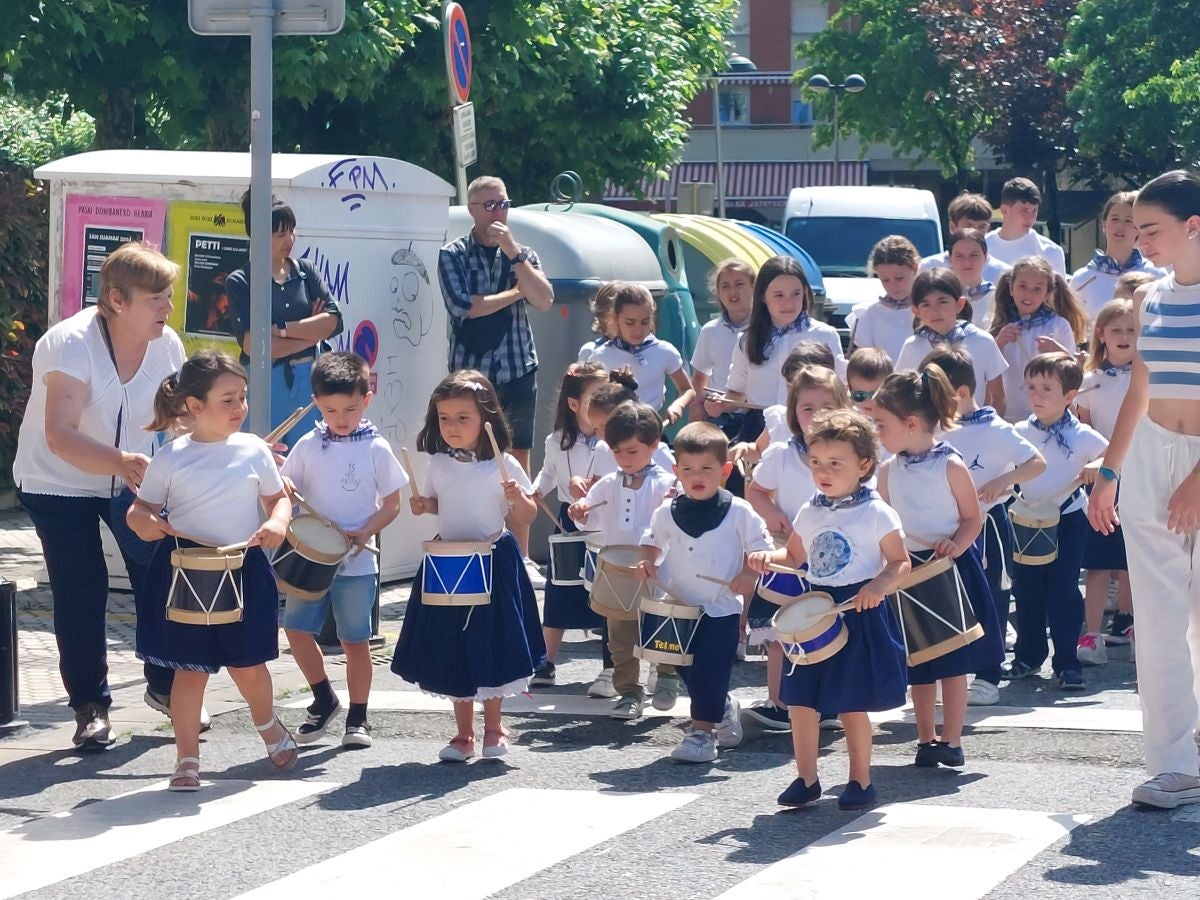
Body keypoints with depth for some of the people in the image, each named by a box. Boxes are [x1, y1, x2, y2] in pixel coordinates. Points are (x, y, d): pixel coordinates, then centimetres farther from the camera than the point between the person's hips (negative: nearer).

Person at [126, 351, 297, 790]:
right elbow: (141, 508, 3)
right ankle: (187, 759, 11)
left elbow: (277, 497, 11)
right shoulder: (171, 457, -3)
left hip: (245, 572, 1)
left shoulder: (254, 450, 1)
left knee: (247, 666, 9)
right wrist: (144, 522, -20)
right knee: (190, 668, 2)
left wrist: (278, 522, -11)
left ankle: (268, 725, 40)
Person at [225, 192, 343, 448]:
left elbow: (333, 321, -2)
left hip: (308, 380, 3)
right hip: (264, 384, -3)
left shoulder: (305, 271, 8)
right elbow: (250, 344, -12)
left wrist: (280, 329, -11)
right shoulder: (240, 282, -2)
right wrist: (311, 333, -7)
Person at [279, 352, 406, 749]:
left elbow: (392, 504, 0)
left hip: (356, 562, -3)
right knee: (296, 627, -2)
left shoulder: (376, 449, -4)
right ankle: (324, 699, 18)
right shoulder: (308, 447, 3)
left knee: (355, 639, 3)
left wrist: (365, 531, -16)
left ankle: (358, 717, 15)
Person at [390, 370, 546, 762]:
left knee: (492, 647, 5)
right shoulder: (438, 465, -1)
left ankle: (493, 727, 23)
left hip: (494, 565, -3)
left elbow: (526, 517, -5)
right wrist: (423, 506, -5)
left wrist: (518, 498, -25)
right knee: (452, 652, 8)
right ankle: (463, 733, 20)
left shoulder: (503, 465, -10)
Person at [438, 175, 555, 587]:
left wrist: (514, 255, -12)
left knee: (518, 461, 3)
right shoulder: (453, 255, 2)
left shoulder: (521, 254, 11)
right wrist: (517, 292, -4)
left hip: (518, 370, 3)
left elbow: (544, 301, -5)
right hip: (471, 371, -3)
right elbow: (465, 306, -13)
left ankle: (521, 557, 6)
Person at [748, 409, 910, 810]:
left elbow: (901, 563, -5)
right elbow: (794, 555, 22)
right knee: (800, 701, 4)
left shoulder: (876, 514, -8)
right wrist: (768, 558, 1)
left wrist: (880, 584, -25)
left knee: (852, 705, -1)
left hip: (858, 615, -5)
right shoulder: (810, 513, 9)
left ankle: (861, 781, 14)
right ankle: (805, 778, 16)